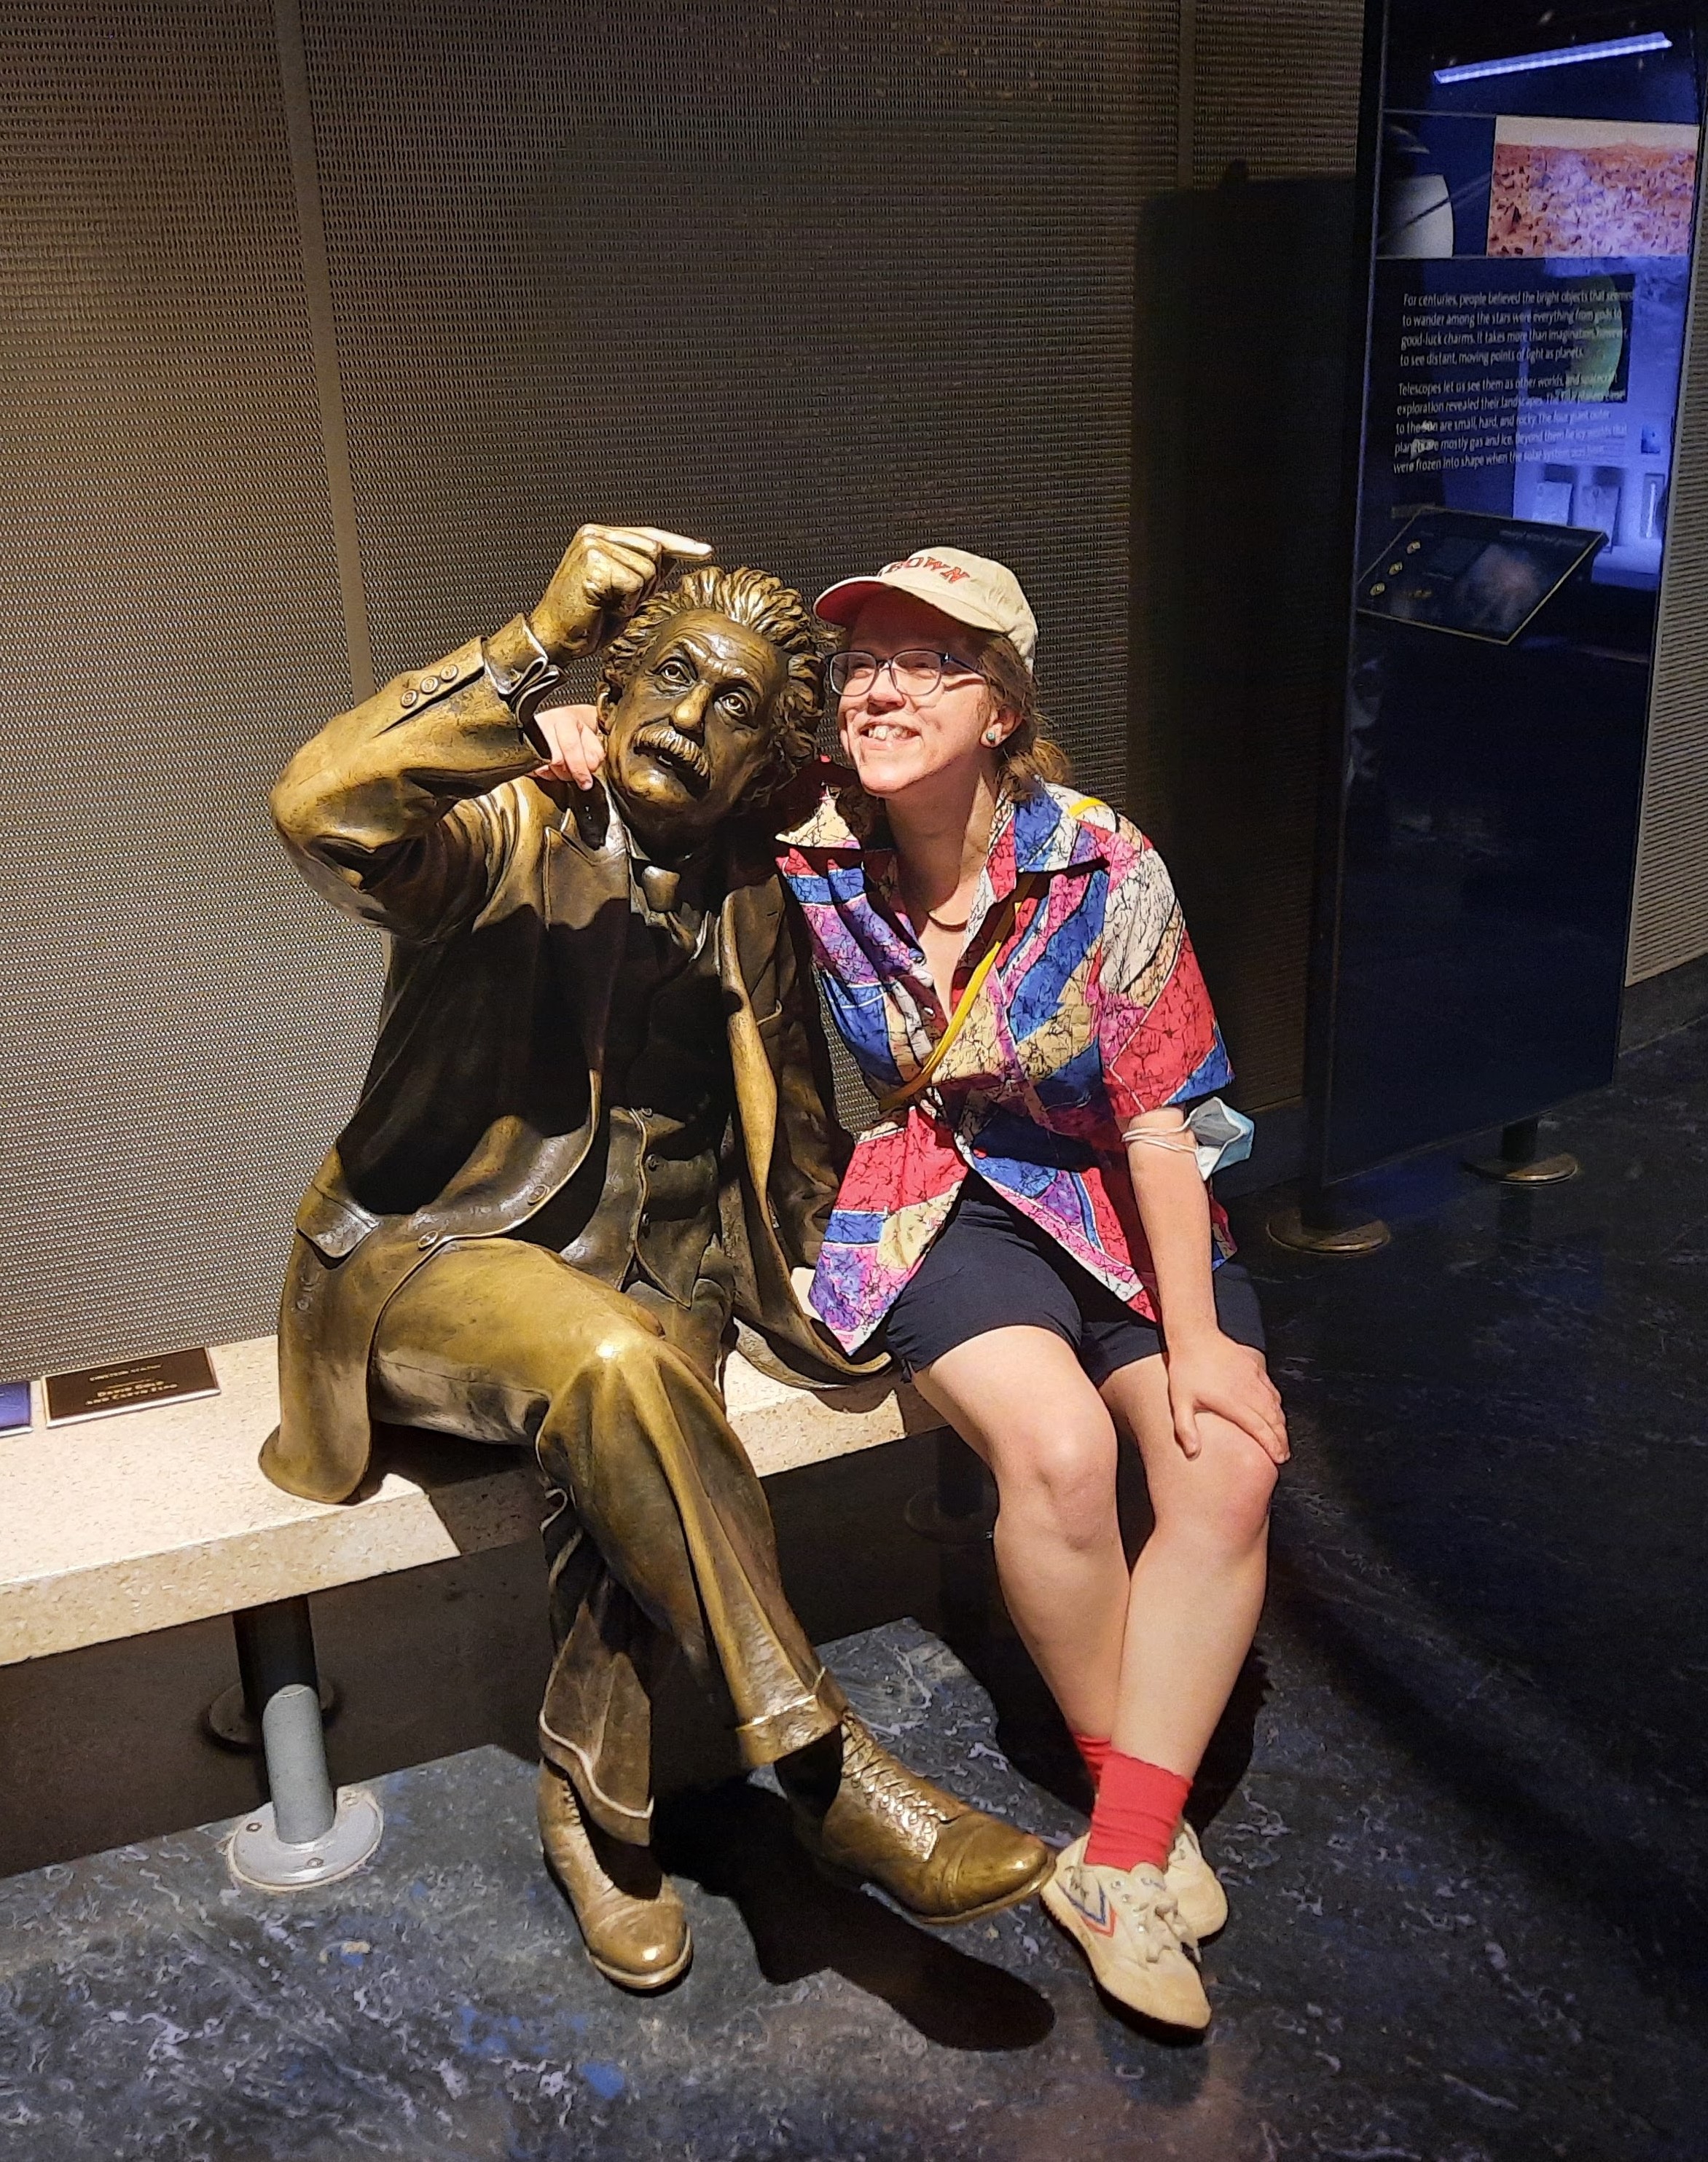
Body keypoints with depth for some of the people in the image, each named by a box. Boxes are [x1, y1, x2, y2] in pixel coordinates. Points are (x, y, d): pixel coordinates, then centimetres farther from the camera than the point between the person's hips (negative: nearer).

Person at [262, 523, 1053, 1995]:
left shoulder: (754, 906, 10)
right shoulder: (513, 834, -5)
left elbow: (796, 1134, 22)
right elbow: (322, 809, -29)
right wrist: (542, 640, -31)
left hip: (659, 1262, 4)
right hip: (442, 1250, -4)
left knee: (623, 1427, -29)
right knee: (613, 1364, -35)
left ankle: (596, 1808, -8)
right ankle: (825, 1770, -26)